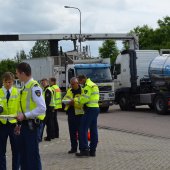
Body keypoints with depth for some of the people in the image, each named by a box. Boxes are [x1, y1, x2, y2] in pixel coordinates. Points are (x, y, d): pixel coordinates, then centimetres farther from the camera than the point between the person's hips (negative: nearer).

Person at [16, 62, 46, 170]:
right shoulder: (25, 87, 11)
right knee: (23, 151, 15)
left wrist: (25, 115, -19)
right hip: (25, 124, 9)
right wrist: (21, 118, 15)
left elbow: (42, 108, -22)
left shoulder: (34, 87, -16)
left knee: (33, 153, -3)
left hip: (32, 124, -9)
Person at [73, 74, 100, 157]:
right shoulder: (94, 85, 21)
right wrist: (78, 99, 12)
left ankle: (84, 149, -9)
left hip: (90, 109, -10)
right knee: (93, 130, 9)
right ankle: (92, 150, 12)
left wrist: (75, 99, -5)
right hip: (96, 108, 10)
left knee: (83, 129, -7)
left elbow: (84, 99, -19)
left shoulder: (88, 86, -11)